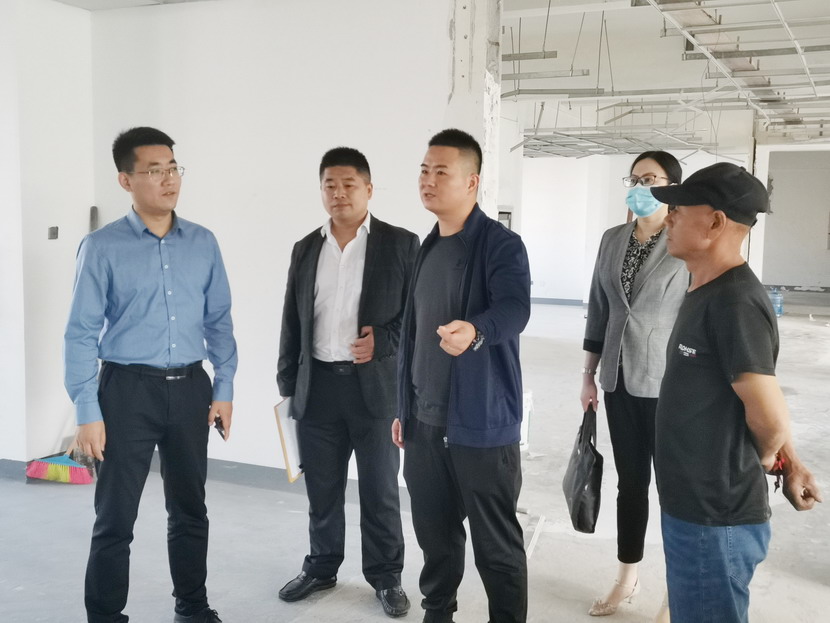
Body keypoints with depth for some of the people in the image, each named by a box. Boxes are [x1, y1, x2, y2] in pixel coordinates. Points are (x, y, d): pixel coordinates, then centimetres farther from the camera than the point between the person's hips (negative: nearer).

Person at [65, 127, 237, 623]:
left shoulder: (204, 243, 4)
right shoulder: (102, 247, -7)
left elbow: (219, 320, 8)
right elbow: (82, 333, -7)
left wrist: (224, 388, 4)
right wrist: (88, 412, -11)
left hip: (189, 387, 4)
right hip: (128, 389, -3)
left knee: (190, 509, 17)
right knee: (115, 518, 5)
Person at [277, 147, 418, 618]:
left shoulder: (402, 244, -3)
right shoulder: (306, 249, 9)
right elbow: (292, 322, 11)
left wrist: (383, 341, -16)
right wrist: (287, 384, 9)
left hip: (376, 385, -3)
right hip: (318, 385, 4)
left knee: (380, 490, 8)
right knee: (322, 490, 14)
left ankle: (386, 576, 24)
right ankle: (322, 568, 32)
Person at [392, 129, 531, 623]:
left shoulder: (501, 244, -10)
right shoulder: (427, 248, 12)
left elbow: (515, 308, -28)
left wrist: (475, 331, -50)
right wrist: (404, 407, 16)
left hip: (481, 424, -6)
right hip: (425, 422, 7)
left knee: (497, 544, 5)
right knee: (435, 533, 18)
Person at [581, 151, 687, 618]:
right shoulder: (612, 240, 7)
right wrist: (589, 374, 12)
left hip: (667, 383, -5)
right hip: (620, 380, 5)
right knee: (630, 480, 16)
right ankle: (628, 577, 31)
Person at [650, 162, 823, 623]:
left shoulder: (734, 301, -22)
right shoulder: (704, 294, 10)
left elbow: (770, 416, -22)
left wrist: (765, 462, -3)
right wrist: (789, 463, 12)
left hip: (715, 519, -9)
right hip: (692, 507, 9)